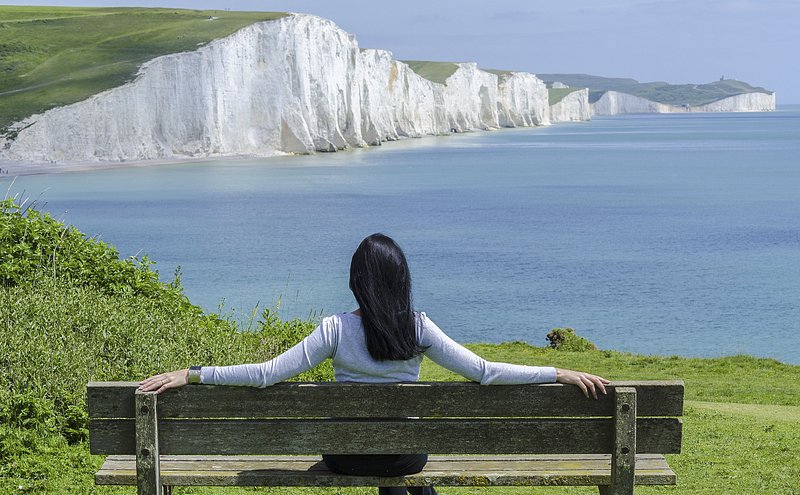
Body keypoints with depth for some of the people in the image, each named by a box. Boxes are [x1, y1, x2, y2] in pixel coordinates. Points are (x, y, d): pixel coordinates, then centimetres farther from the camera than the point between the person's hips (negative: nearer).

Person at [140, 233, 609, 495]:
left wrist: (191, 374, -13)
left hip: (346, 456, 0)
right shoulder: (419, 329, -16)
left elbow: (266, 374, -19)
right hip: (407, 454, 0)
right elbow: (484, 372, -16)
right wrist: (561, 374, -10)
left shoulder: (336, 330, -18)